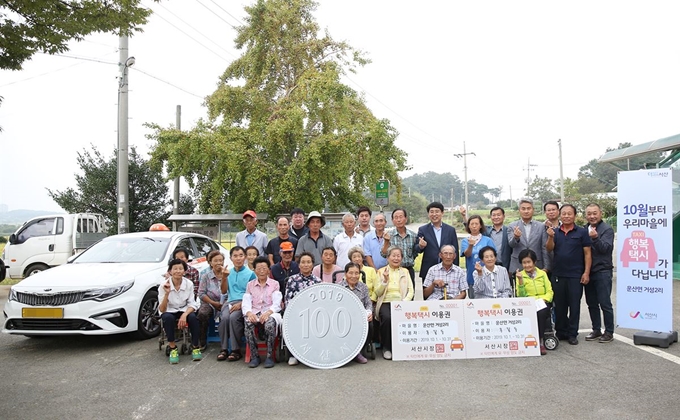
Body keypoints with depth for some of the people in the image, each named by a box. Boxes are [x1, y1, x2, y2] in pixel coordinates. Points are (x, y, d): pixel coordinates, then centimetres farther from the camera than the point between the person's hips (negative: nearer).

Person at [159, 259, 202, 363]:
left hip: (184, 311, 1)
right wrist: (167, 294, -33)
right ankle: (173, 348, -20)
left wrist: (184, 315, -28)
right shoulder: (164, 285, -14)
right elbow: (162, 310, -17)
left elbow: (192, 304, -6)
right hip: (170, 312, -1)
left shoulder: (189, 284, -10)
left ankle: (195, 347, -15)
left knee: (193, 317, -32)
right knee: (168, 317, -36)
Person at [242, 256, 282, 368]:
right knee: (248, 323, -33)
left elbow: (276, 304, 0)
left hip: (270, 312, -2)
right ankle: (254, 356, -19)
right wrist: (249, 313, -17)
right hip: (254, 312, 2)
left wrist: (267, 313, -21)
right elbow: (246, 303, 6)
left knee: (270, 324, -36)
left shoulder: (274, 284, 11)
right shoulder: (250, 284, 18)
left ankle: (269, 356, -22)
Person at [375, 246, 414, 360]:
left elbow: (410, 291, 7)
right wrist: (385, 280, -11)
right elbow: (378, 292, 4)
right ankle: (386, 348, -15)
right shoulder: (381, 271, 12)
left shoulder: (405, 271, 17)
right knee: (387, 317, -33)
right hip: (385, 302, -1)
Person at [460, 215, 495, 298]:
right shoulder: (465, 241, 3)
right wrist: (470, 245, -33)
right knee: (473, 300, 6)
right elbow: (467, 254, -14)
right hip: (471, 277, 1)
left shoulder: (488, 240, 2)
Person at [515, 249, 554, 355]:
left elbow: (550, 292, 10)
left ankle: (540, 341, -22)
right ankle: (541, 341, -22)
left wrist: (543, 299, -11)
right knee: (535, 313, -34)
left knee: (541, 312, -33)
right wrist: (520, 280, -14)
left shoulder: (542, 273, 13)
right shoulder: (520, 275, 8)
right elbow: (521, 296, -1)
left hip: (542, 303, 1)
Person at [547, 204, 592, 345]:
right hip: (558, 274, 3)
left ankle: (572, 334, 13)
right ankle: (561, 332, 20)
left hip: (576, 275, -3)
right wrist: (550, 237, -22)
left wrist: (586, 273, -9)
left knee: (574, 305, 4)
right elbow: (550, 249, -3)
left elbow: (587, 253, -3)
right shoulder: (555, 232, 7)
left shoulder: (582, 232, -2)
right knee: (559, 305, 10)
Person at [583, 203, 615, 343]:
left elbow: (606, 248, -16)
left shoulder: (607, 229, -4)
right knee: (592, 303, 12)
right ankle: (596, 330, 23)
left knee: (605, 303, -1)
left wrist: (595, 238, -31)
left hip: (602, 272, -5)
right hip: (588, 272, 5)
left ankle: (609, 332, 10)